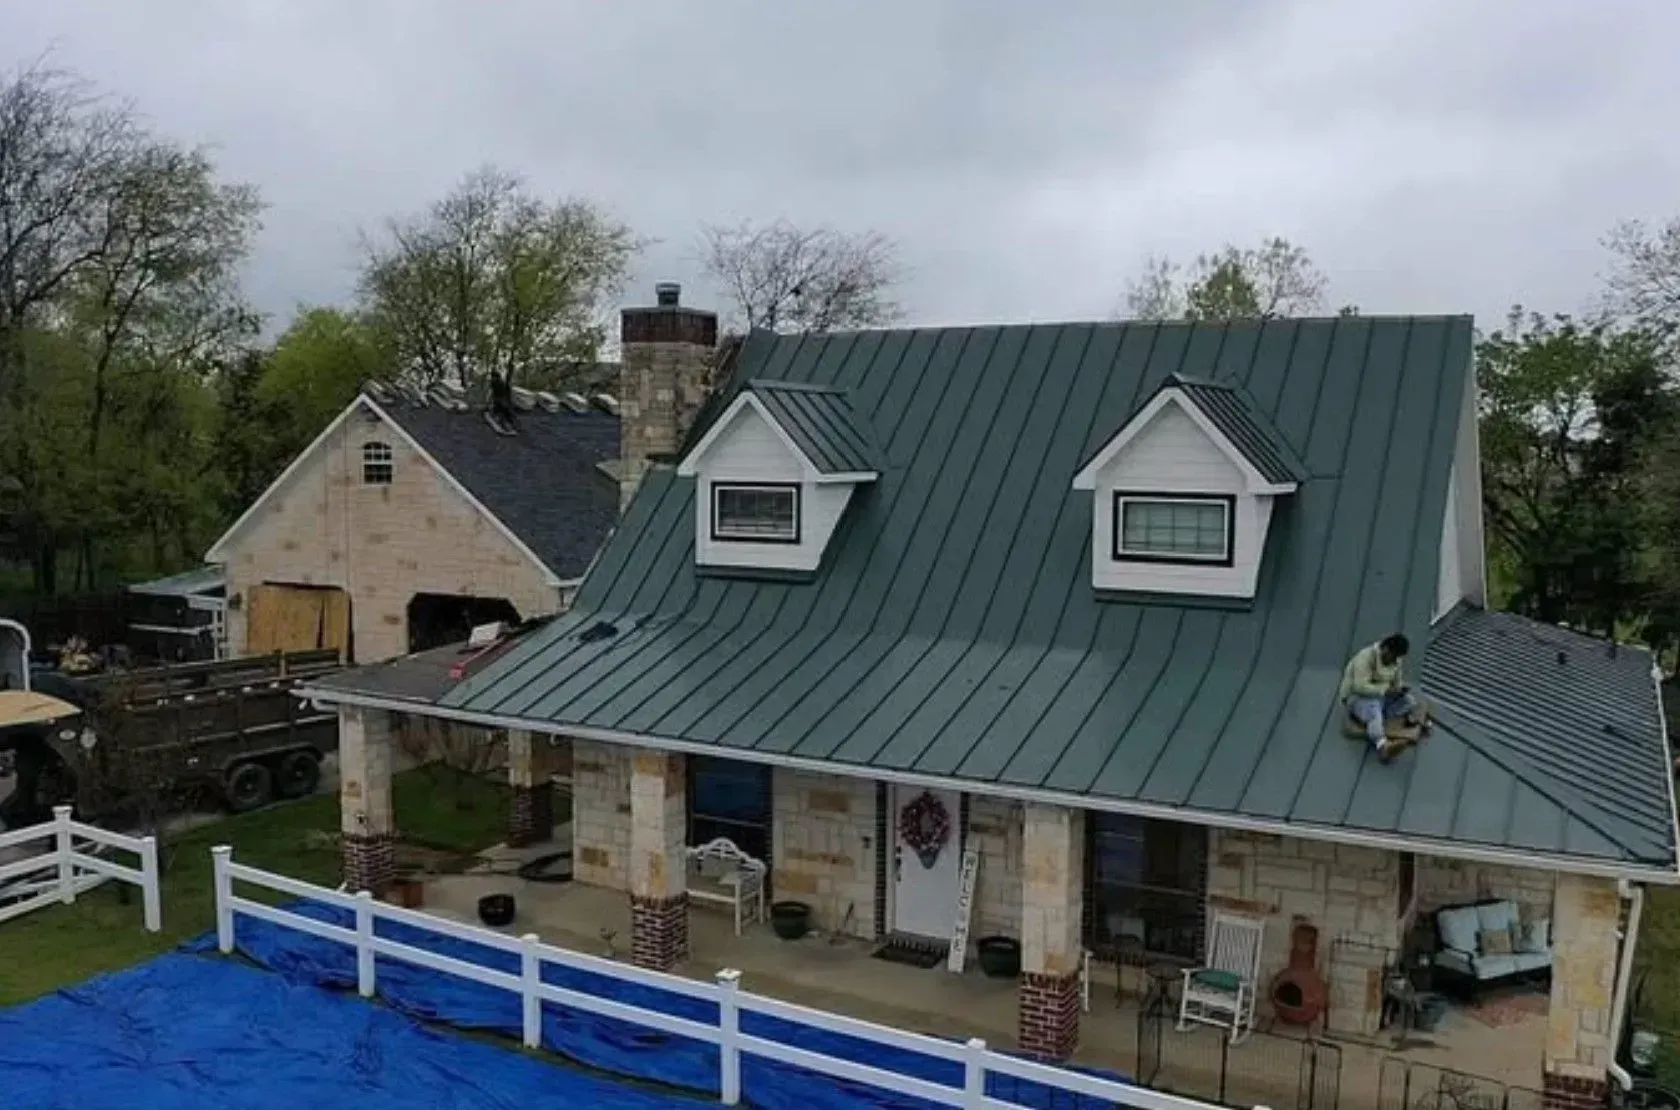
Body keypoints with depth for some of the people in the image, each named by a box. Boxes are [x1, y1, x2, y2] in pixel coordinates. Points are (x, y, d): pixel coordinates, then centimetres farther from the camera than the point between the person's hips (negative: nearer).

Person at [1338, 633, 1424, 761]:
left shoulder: (1397, 660, 3)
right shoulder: (1365, 657, -22)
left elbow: (1398, 682, 12)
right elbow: (1361, 686, -29)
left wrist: (1399, 689, -12)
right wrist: (1385, 690, -33)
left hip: (1382, 696, 9)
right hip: (1358, 697, -9)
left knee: (1409, 701, -11)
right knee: (1373, 710, -40)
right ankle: (1382, 746, -59)